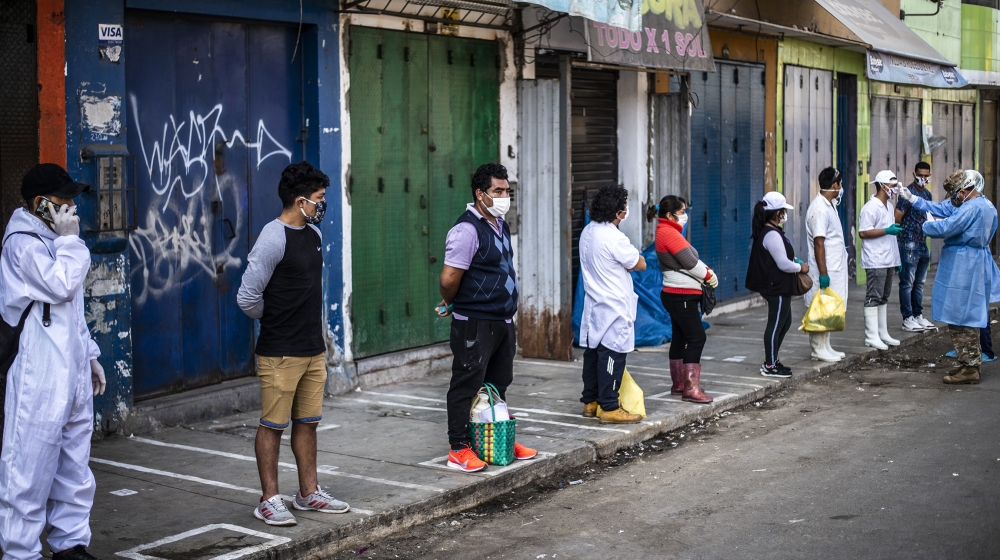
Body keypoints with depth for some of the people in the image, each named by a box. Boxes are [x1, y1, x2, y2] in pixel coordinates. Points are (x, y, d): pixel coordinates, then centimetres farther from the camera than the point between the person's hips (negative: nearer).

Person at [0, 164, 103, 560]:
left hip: (72, 375, 9)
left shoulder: (52, 241, 20)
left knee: (74, 466, 12)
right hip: (40, 378, -9)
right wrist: (70, 240, -11)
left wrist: (89, 355, 23)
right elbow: (61, 286, -21)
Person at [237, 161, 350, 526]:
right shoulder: (274, 238, -17)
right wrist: (274, 321, 0)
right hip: (280, 352, -8)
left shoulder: (314, 234, 10)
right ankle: (269, 500, 9)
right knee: (273, 425, 1)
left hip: (314, 349, 8)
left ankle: (308, 493, 24)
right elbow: (248, 297, -17)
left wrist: (307, 324, 15)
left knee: (307, 422, 14)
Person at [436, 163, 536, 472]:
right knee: (467, 386, -1)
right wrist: (451, 304, -2)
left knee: (499, 384, 18)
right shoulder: (467, 229, -19)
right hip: (474, 323, -9)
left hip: (503, 320, 9)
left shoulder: (500, 225, 11)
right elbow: (449, 279, -22)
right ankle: (459, 449, 7)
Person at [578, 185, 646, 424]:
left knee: (593, 353, 14)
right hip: (614, 308, -9)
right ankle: (609, 408, -1)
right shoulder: (614, 238, -20)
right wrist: (632, 257, 9)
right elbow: (640, 264, -9)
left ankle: (590, 402, 22)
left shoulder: (588, 232, 8)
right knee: (612, 356, -4)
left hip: (594, 304, 9)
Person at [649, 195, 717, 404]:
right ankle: (691, 389, -13)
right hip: (681, 295, -11)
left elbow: (691, 259, 14)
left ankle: (678, 384, 20)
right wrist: (708, 275, -3)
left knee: (680, 337, 14)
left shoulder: (668, 232, 16)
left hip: (677, 295, 11)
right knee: (697, 337, -12)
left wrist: (707, 272, -2)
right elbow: (689, 262, -18)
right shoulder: (669, 232, -16)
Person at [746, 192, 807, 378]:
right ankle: (770, 366, 4)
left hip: (777, 287, 11)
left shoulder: (766, 231, 11)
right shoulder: (772, 235, -21)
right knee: (776, 325, -3)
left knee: (785, 322, 19)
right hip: (777, 288, -11)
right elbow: (783, 264, -23)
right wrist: (800, 268, -7)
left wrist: (793, 261, 14)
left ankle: (772, 360, 25)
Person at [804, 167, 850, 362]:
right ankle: (819, 349, 3)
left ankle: (825, 348, 19)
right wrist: (823, 273, -23)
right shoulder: (819, 209, -19)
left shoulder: (829, 205, 13)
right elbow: (818, 243, -22)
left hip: (835, 268, 10)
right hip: (825, 270, -10)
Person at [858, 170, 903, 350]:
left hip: (888, 260, 9)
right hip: (875, 261, -9)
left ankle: (883, 334, 21)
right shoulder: (871, 208, -14)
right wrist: (887, 231, -24)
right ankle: (871, 336, -4)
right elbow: (863, 232, -19)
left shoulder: (889, 206, 15)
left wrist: (897, 258, 21)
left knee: (883, 298, 14)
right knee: (873, 298, -6)